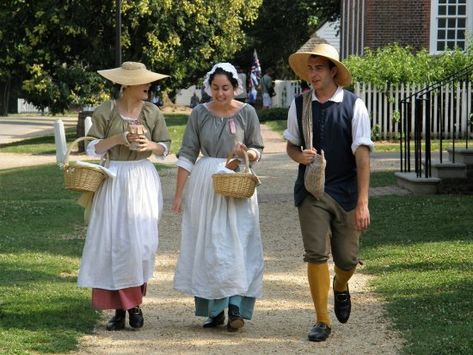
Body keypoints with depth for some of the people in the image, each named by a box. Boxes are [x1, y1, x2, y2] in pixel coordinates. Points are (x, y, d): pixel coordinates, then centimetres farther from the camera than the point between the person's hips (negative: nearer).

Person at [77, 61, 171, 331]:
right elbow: (92, 149, -2)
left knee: (141, 242, -5)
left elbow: (165, 149, 9)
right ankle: (119, 308, 4)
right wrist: (117, 139, -17)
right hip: (114, 180, -1)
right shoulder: (106, 111, -2)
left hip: (143, 180, 2)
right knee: (113, 242, -3)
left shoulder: (152, 112, 5)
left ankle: (136, 303, 12)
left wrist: (150, 145, -11)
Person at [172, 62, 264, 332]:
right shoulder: (200, 113, 2)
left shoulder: (247, 113, 0)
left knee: (236, 242, -9)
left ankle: (236, 308, -11)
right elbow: (187, 154, 3)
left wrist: (246, 153, -17)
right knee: (206, 245, 2)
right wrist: (179, 193, 0)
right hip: (204, 184, 2)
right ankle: (214, 310, 10)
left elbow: (258, 150, 7)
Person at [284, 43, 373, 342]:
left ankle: (340, 287, 41)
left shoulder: (353, 106, -8)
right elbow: (291, 146, 14)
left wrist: (362, 203, -15)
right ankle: (322, 321, 4)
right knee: (316, 254, -7)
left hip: (346, 192, -1)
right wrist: (300, 156, -12)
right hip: (311, 191, 1)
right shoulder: (299, 105, 1)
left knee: (347, 259, 5)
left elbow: (362, 155, -10)